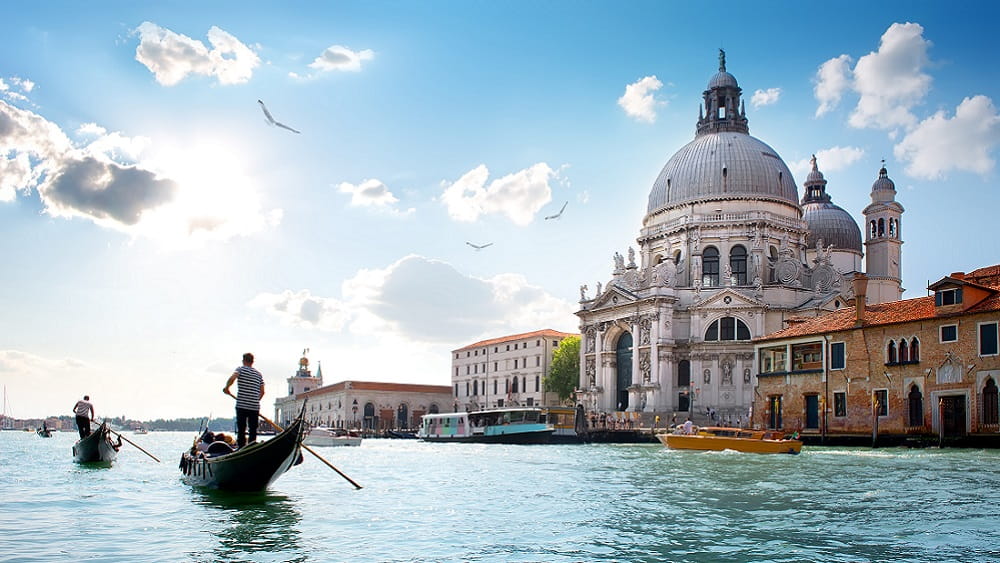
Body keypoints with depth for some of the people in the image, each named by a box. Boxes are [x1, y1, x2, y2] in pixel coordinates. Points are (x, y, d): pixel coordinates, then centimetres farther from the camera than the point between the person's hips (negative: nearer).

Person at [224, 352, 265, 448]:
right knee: (253, 431, 7)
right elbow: (262, 392, 12)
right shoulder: (259, 374, 14)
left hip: (241, 405, -3)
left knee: (241, 430, 0)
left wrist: (227, 388, -3)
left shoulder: (240, 369, 0)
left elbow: (232, 378, -19)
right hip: (255, 407, 3)